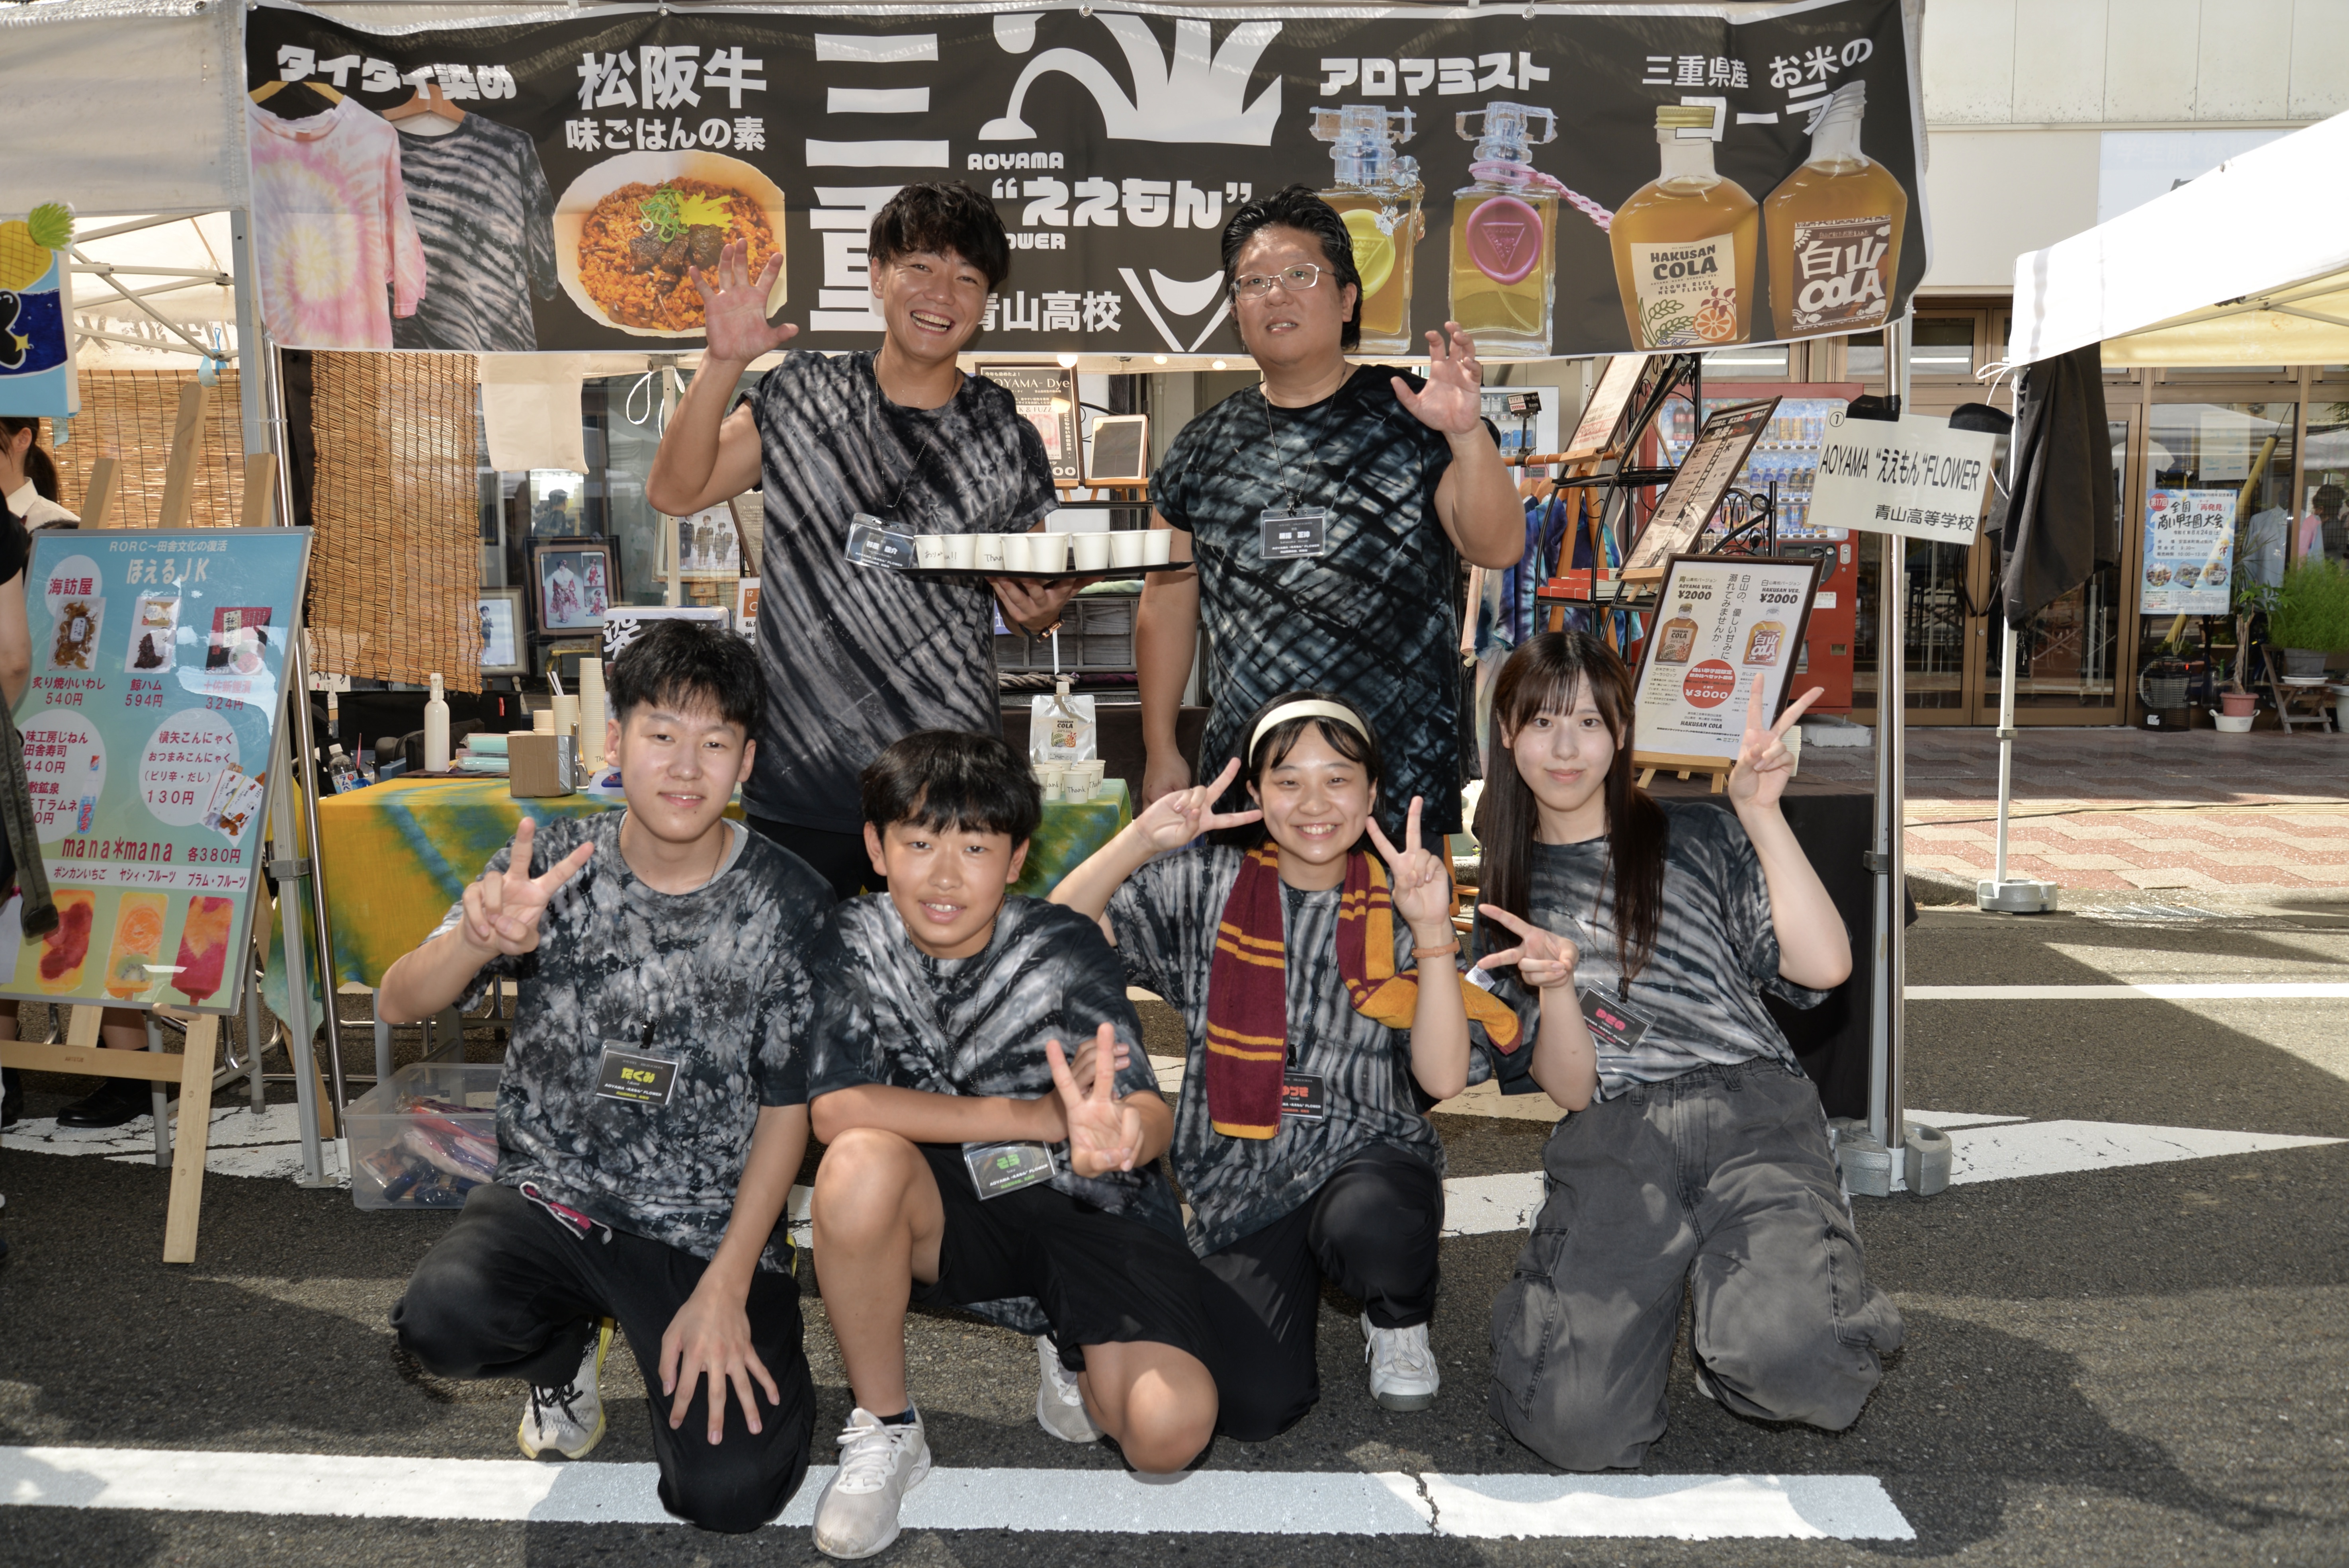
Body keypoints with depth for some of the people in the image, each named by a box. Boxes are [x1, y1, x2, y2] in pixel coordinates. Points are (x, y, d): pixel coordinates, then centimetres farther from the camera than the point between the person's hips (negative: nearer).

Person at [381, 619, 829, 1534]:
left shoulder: (790, 907, -10)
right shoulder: (553, 865, -6)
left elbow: (788, 1107, -6)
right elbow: (401, 1006, -11)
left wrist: (725, 1289, -12)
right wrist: (479, 940, -35)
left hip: (712, 1225, -2)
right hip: (553, 1193, 2)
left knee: (731, 1492, -16)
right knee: (442, 1321, -28)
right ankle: (570, 1347, 10)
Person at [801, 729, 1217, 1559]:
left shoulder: (1064, 950, -14)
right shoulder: (855, 943, -10)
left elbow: (1149, 1112, -24)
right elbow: (836, 1109, -24)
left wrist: (1114, 1136, -51)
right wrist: (1040, 1118, -27)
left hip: (1092, 1210, -1)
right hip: (957, 1212, 2)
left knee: (1169, 1432, -23)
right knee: (861, 1165, -33)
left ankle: (1076, 1355, 14)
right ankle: (883, 1431, -8)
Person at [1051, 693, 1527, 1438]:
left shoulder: (1396, 903, 1)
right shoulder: (1205, 888, 1)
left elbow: (1443, 1078, -11)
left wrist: (1432, 931, -20)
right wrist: (1141, 839, -21)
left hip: (1369, 1150, 0)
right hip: (1243, 1176, 1)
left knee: (1368, 1230, -37)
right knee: (1253, 1407, -17)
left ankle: (1399, 1320, 1)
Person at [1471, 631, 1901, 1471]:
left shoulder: (1696, 836, 13)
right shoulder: (1502, 891, 17)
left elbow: (1824, 965, -2)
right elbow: (1570, 1089, 7)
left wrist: (1763, 815, -6)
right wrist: (1555, 987, -13)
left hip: (1748, 1108, -1)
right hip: (1611, 1139, 1)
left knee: (1785, 1360, -31)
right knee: (1579, 1430, -22)